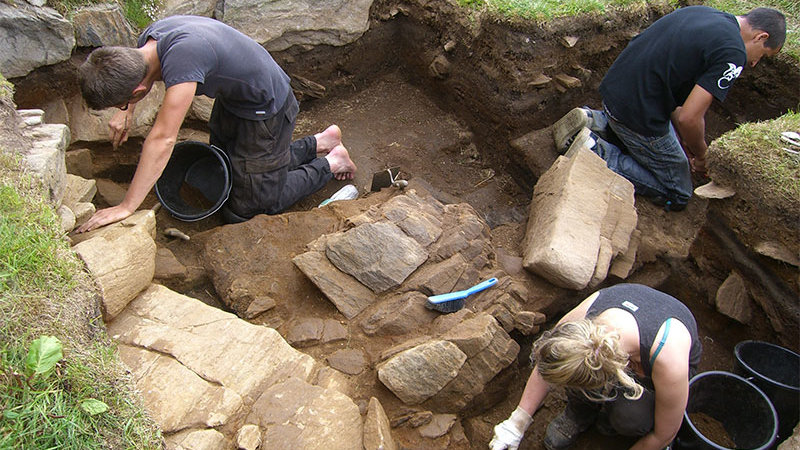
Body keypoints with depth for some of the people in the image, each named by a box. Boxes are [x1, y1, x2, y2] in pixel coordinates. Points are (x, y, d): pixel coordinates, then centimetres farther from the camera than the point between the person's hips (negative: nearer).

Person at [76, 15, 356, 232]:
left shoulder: (183, 57, -39)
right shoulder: (149, 39, -11)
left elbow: (163, 139, -39)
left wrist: (126, 207, -35)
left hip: (265, 111, -9)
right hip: (231, 98, 9)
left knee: (243, 211, 1)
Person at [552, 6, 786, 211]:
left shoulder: (700, 12, 13)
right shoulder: (733, 53, -14)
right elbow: (689, 117, -19)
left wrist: (683, 138, 19)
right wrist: (701, 156, 2)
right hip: (638, 115, -9)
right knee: (678, 196, 7)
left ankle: (593, 121, 13)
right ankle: (598, 153, -8)